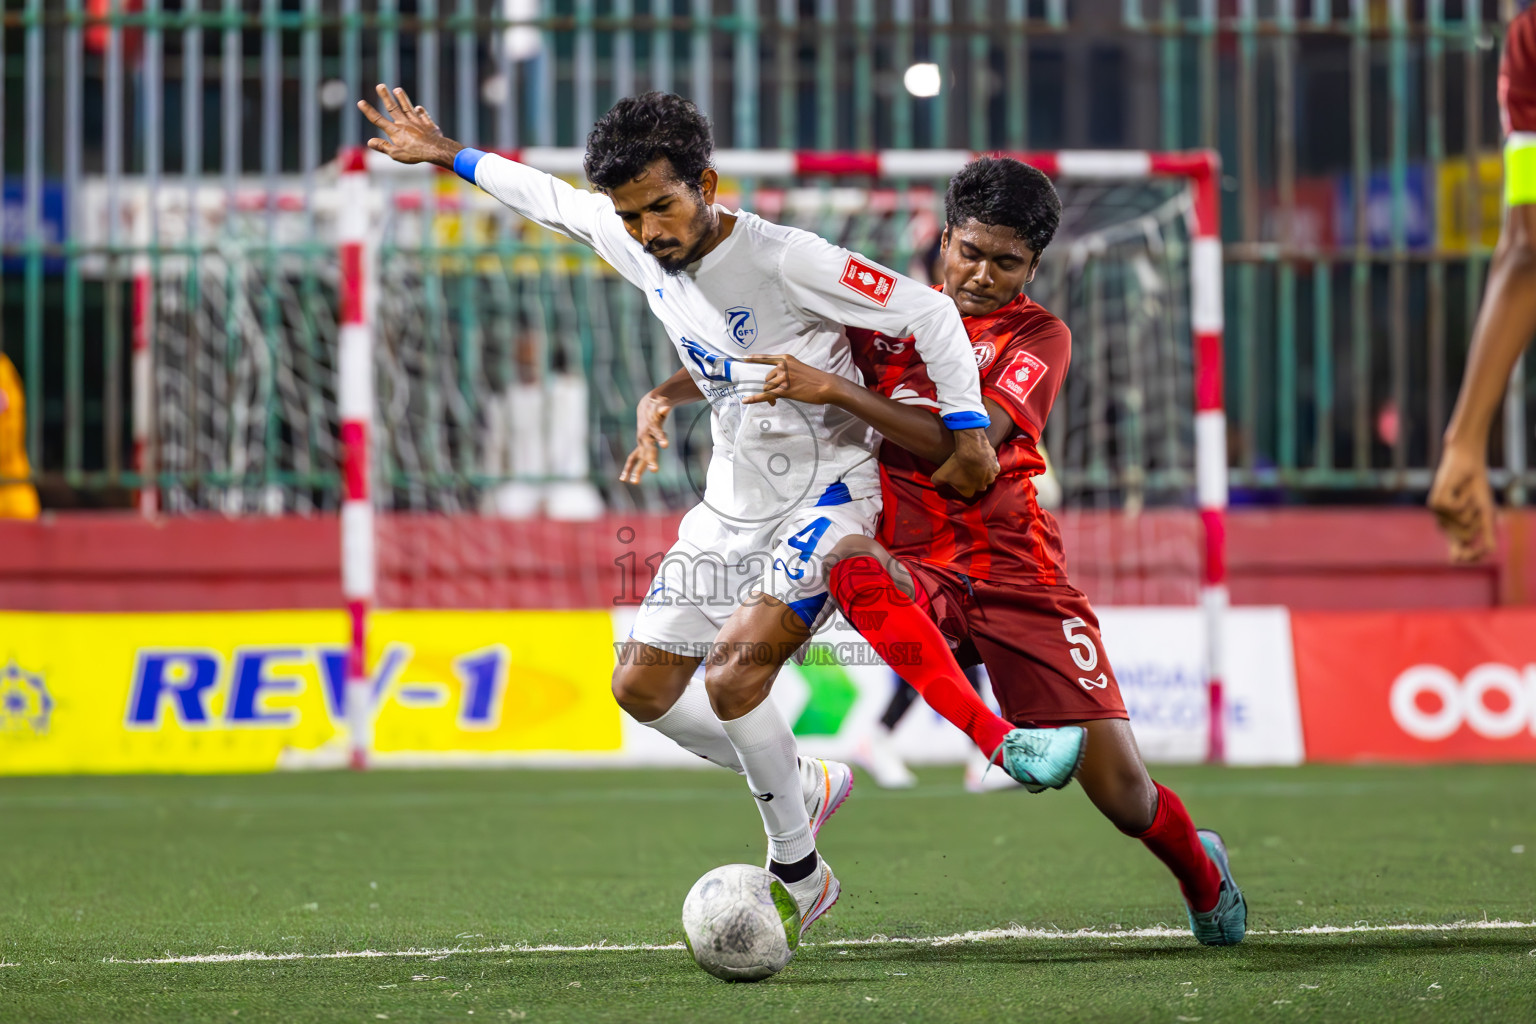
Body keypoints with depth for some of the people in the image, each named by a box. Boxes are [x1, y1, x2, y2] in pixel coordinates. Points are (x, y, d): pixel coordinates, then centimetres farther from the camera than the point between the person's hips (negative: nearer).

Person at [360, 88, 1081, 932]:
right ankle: (804, 787, 26)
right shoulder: (636, 246, -5)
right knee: (643, 688, 6)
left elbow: (929, 314, -20)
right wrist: (449, 157, 22)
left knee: (735, 669, -26)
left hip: (827, 499, -8)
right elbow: (553, 199, 17)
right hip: (732, 505, 8)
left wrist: (968, 432, -25)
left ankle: (796, 876, -9)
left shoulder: (786, 261, -25)